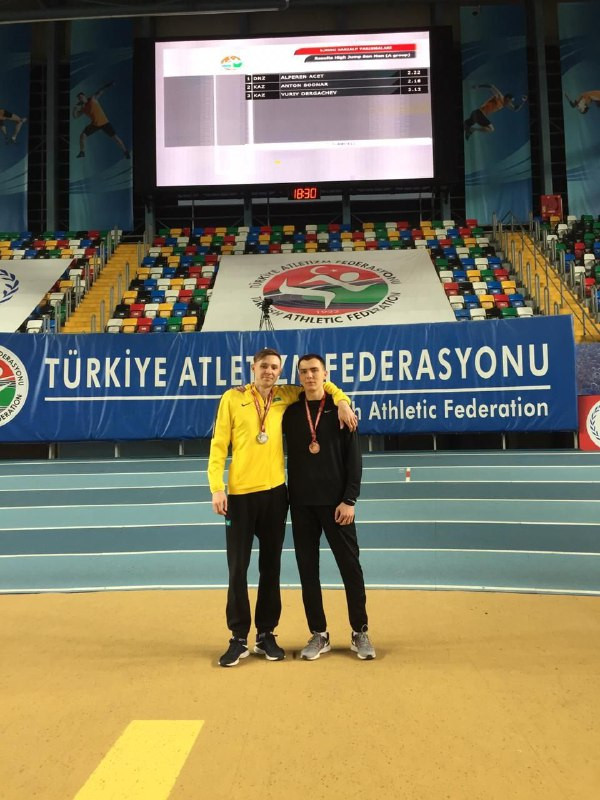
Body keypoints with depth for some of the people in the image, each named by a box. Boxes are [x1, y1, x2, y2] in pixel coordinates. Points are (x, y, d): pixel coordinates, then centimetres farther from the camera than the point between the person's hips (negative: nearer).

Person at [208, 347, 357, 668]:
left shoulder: (286, 396, 5)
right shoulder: (232, 398, -1)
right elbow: (219, 445, -1)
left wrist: (341, 401, 0)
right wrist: (217, 488, -10)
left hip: (274, 492, 2)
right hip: (239, 494, -2)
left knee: (271, 567, 9)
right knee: (237, 569, 3)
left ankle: (266, 635, 23)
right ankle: (239, 638, 17)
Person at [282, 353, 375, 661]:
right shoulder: (290, 412, 5)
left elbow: (354, 459, -4)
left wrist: (349, 500, -9)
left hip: (335, 502, -2)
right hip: (302, 504, 2)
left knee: (350, 566, 3)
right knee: (307, 569, 7)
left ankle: (360, 632, 19)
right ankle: (318, 635, 21)